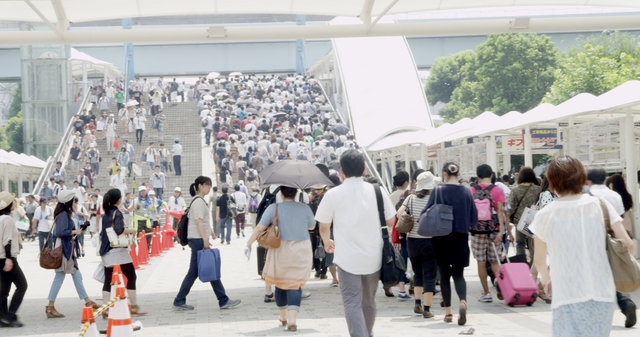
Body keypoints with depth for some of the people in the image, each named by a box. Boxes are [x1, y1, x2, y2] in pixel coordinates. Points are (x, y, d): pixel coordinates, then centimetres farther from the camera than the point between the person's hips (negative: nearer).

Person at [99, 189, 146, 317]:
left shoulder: (106, 214, 13)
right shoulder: (117, 213, -11)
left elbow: (102, 233, 17)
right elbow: (119, 229, -25)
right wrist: (131, 230, -11)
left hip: (106, 251, 8)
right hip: (118, 250, -8)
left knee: (108, 280, 7)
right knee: (131, 277, 1)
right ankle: (134, 307, 2)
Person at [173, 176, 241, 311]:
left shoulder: (200, 201, 18)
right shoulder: (198, 201, -13)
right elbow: (198, 221, -21)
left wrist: (211, 232, 40)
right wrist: (205, 239, -25)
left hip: (197, 240, 10)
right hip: (198, 240, -10)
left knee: (194, 272, 10)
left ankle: (179, 302, 10)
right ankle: (223, 301, 0)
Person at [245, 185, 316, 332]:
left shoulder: (273, 208, -5)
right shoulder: (305, 208, 0)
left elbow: (260, 228, -10)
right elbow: (312, 226, 16)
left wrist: (249, 244, -5)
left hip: (281, 252, 0)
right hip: (301, 252, 0)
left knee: (280, 283, 16)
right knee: (295, 285, 1)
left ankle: (283, 317, 30)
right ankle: (292, 319, -16)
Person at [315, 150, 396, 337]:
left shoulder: (332, 195, -8)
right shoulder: (377, 192, -2)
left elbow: (324, 227, 1)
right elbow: (390, 222, 7)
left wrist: (327, 243, 23)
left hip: (347, 258, -3)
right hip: (373, 257, 3)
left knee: (352, 303, -1)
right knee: (369, 300, 21)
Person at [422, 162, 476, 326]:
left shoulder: (438, 191, -8)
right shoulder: (466, 192, -1)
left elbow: (425, 214, -6)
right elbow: (474, 217, 4)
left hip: (441, 238, -1)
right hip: (461, 238, 1)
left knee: (444, 274, 10)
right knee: (458, 274, 7)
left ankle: (448, 311, 13)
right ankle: (462, 301, -20)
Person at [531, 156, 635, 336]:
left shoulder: (546, 215, 0)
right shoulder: (600, 205, 3)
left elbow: (539, 259, 11)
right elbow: (627, 244, -2)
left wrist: (545, 276, 32)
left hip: (567, 298, -3)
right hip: (602, 294, 3)